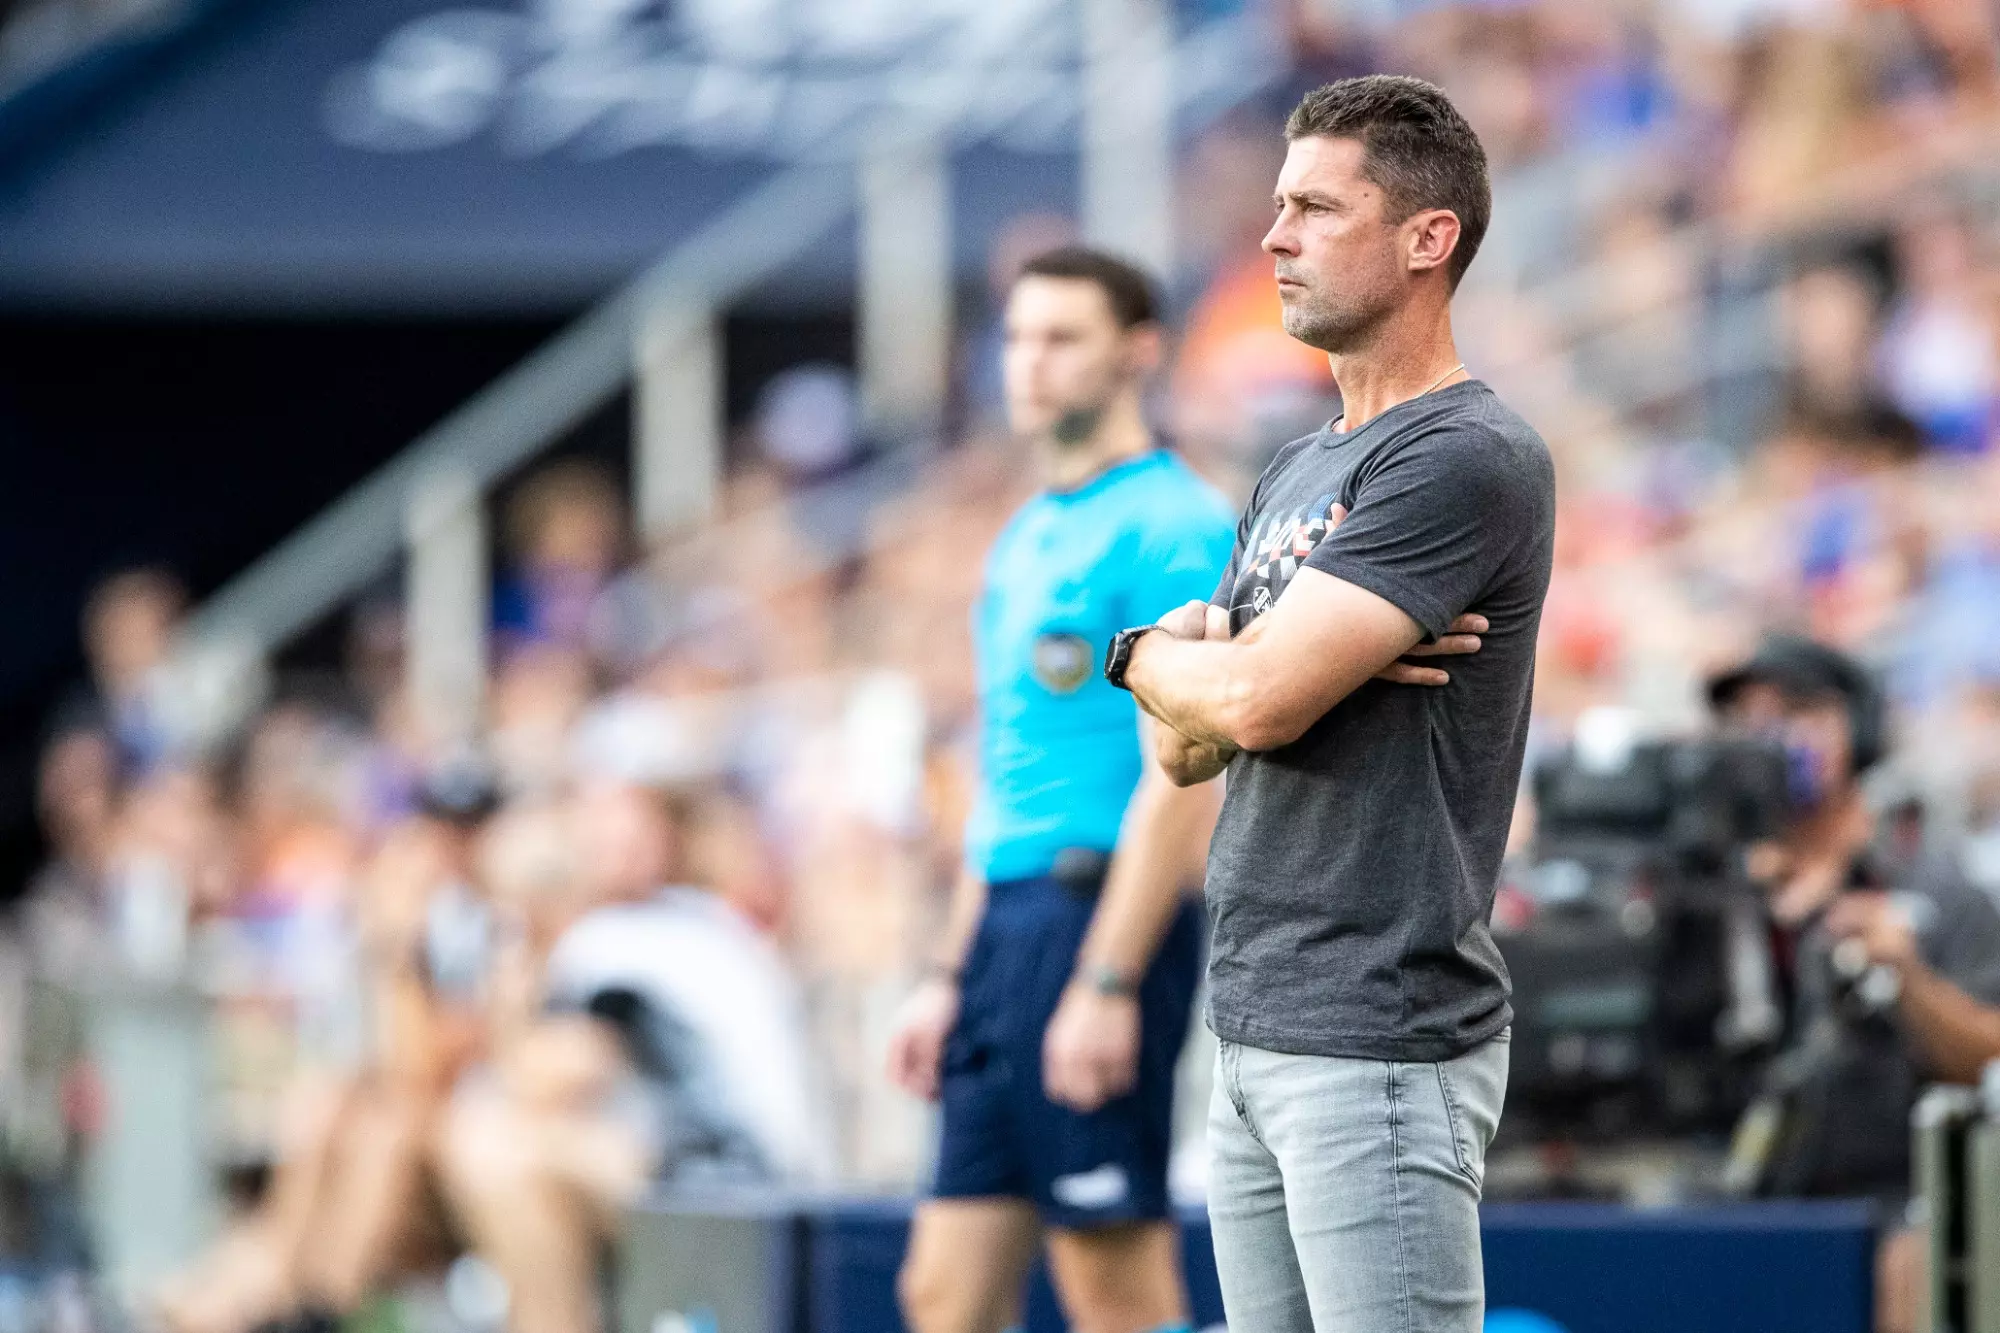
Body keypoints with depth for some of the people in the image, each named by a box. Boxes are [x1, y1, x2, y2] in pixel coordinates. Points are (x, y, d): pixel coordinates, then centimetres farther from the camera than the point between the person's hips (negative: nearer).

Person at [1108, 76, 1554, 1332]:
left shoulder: (1468, 461, -13)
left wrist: (1148, 653, 4)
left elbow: (1254, 701, -19)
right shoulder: (1302, 471, 18)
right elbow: (1187, 745, 16)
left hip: (1383, 1042, -9)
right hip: (1257, 1034, 9)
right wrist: (1206, 659, -7)